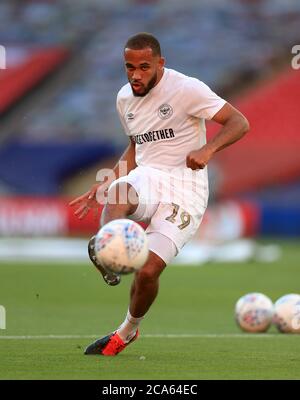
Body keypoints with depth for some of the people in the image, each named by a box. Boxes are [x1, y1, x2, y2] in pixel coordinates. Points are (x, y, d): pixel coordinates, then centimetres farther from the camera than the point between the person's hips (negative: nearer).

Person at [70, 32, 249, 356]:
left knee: (148, 270, -13)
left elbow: (239, 122, -12)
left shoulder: (186, 89, -10)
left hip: (185, 188, -5)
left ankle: (128, 331, 15)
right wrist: (104, 185, 15)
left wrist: (207, 149, -30)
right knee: (117, 193, -34)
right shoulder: (125, 98, 12)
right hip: (147, 177, 5)